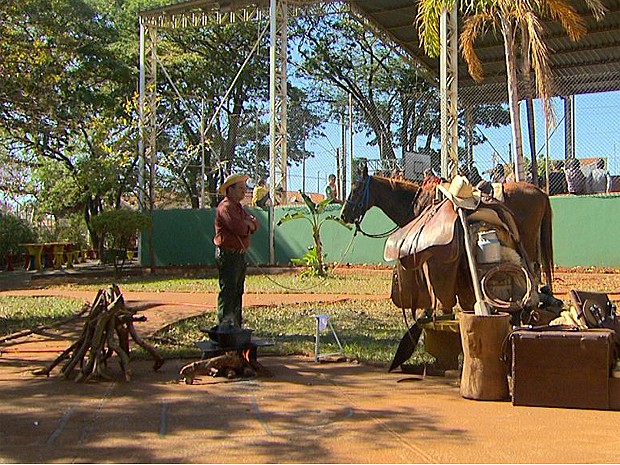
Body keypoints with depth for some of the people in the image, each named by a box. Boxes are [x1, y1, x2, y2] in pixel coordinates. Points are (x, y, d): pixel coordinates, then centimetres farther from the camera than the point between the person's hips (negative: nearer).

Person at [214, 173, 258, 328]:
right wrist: (247, 225, -4)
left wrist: (248, 223, -10)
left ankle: (236, 325, 24)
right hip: (228, 255, -10)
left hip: (240, 254, 10)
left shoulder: (239, 207, 19)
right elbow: (239, 228, -25)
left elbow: (254, 225, 11)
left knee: (238, 291, 15)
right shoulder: (226, 207, -13)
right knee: (228, 291, -9)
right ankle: (224, 326, -6)